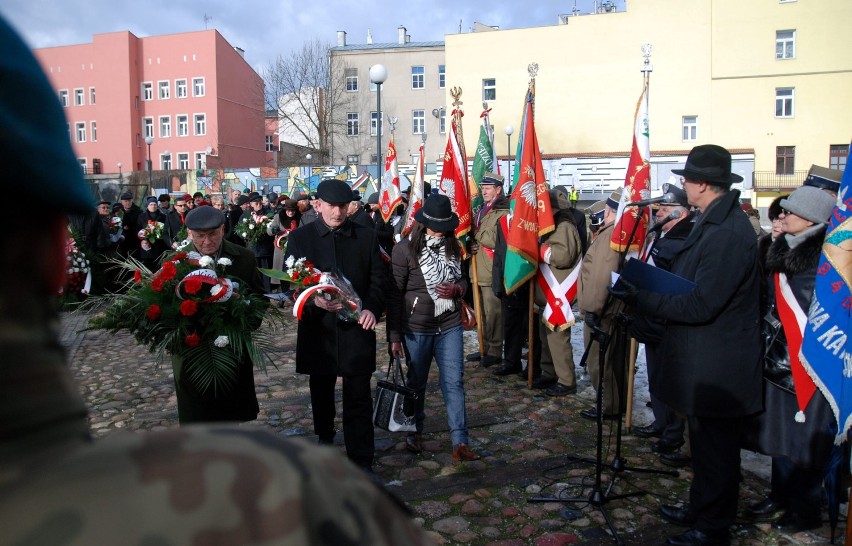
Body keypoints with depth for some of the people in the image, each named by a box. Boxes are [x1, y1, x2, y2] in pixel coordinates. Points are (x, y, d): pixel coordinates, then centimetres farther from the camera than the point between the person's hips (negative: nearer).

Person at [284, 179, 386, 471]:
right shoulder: (300, 237, 2)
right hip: (318, 328, 1)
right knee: (321, 392, 19)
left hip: (357, 327, -1)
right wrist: (314, 301, -22)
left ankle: (361, 461, 8)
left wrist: (372, 308, -15)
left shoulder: (365, 236, 4)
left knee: (359, 398, 0)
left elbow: (378, 278, 3)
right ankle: (324, 439, 43)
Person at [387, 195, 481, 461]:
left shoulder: (453, 247, 3)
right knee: (416, 382, 13)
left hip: (450, 326, 3)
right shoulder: (405, 249, -11)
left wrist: (457, 288, -10)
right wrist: (394, 336, -9)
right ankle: (415, 432, 34)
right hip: (417, 328, -3)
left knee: (454, 382, 1)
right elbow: (394, 294, -8)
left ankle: (460, 443, 6)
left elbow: (463, 280, 16)